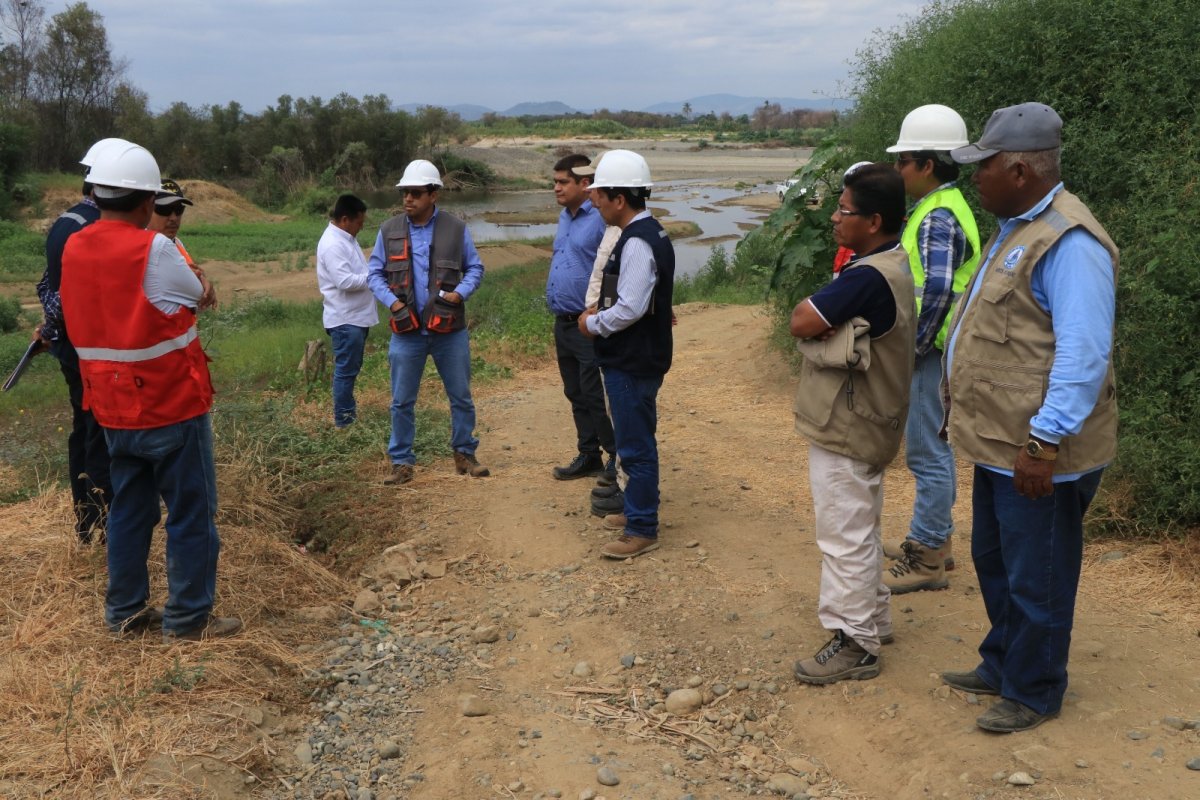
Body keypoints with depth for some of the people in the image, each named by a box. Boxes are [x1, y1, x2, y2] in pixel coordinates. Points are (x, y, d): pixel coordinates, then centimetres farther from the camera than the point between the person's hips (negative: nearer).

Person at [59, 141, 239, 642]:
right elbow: (195, 296, -3)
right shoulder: (154, 250, -19)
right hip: (170, 407, -7)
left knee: (129, 510, 18)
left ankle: (124, 612, 25)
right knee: (191, 515, 4)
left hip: (113, 409, 7)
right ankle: (188, 620, 10)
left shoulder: (73, 250, 2)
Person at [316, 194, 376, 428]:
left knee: (351, 367, 18)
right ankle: (343, 418, 7)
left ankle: (349, 409, 30)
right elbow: (345, 281, -28)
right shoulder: (333, 244, -21)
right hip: (345, 320, -10)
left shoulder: (345, 238, 12)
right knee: (346, 369, -1)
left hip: (356, 316, 10)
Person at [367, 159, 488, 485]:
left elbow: (475, 268, 7)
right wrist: (392, 302, -9)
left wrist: (460, 293, -11)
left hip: (450, 331, 0)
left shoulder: (456, 229, 0)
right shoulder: (389, 231, 2)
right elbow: (374, 273, 8)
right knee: (402, 402, 6)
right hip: (407, 331, 1)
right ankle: (402, 463, 17)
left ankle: (465, 455, 25)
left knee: (461, 397, 9)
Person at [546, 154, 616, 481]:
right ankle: (588, 456, 26)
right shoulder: (565, 217, 13)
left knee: (593, 396, -4)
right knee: (575, 394, 15)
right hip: (563, 322, 9)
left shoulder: (601, 218, -15)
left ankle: (618, 457, 11)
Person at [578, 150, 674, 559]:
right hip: (636, 357, 11)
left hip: (633, 363, -11)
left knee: (635, 446, -1)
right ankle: (638, 508, 37)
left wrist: (594, 324, -11)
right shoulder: (648, 234, 10)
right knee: (637, 441, 22)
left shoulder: (637, 243, -22)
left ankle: (642, 530, 9)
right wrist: (600, 312, 8)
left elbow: (630, 308, -26)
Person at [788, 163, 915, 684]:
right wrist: (825, 317, -7)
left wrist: (813, 309, -6)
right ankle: (872, 619, 36)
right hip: (863, 422, 10)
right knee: (859, 530, 22)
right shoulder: (893, 265, 8)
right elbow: (811, 322, 11)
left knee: (845, 536, 0)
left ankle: (855, 644, 12)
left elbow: (801, 322, -23)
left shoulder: (869, 277, -25)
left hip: (846, 428, -10)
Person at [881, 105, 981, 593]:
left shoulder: (938, 218, -19)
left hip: (931, 353, -10)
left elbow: (936, 289, -30)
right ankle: (934, 541, 31)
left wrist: (913, 348, -21)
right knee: (934, 449, 18)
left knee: (927, 453, -2)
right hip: (933, 351, 10)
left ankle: (926, 559, 7)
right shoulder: (943, 207, 14)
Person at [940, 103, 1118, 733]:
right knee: (993, 560, 23)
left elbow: (1084, 354, -26)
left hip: (1038, 453, -10)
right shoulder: (1016, 227, 12)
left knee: (1035, 580, 6)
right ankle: (1001, 665, 41)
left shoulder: (1068, 242, -21)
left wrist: (1044, 442, -27)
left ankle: (1033, 694, 24)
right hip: (1002, 441, 10)